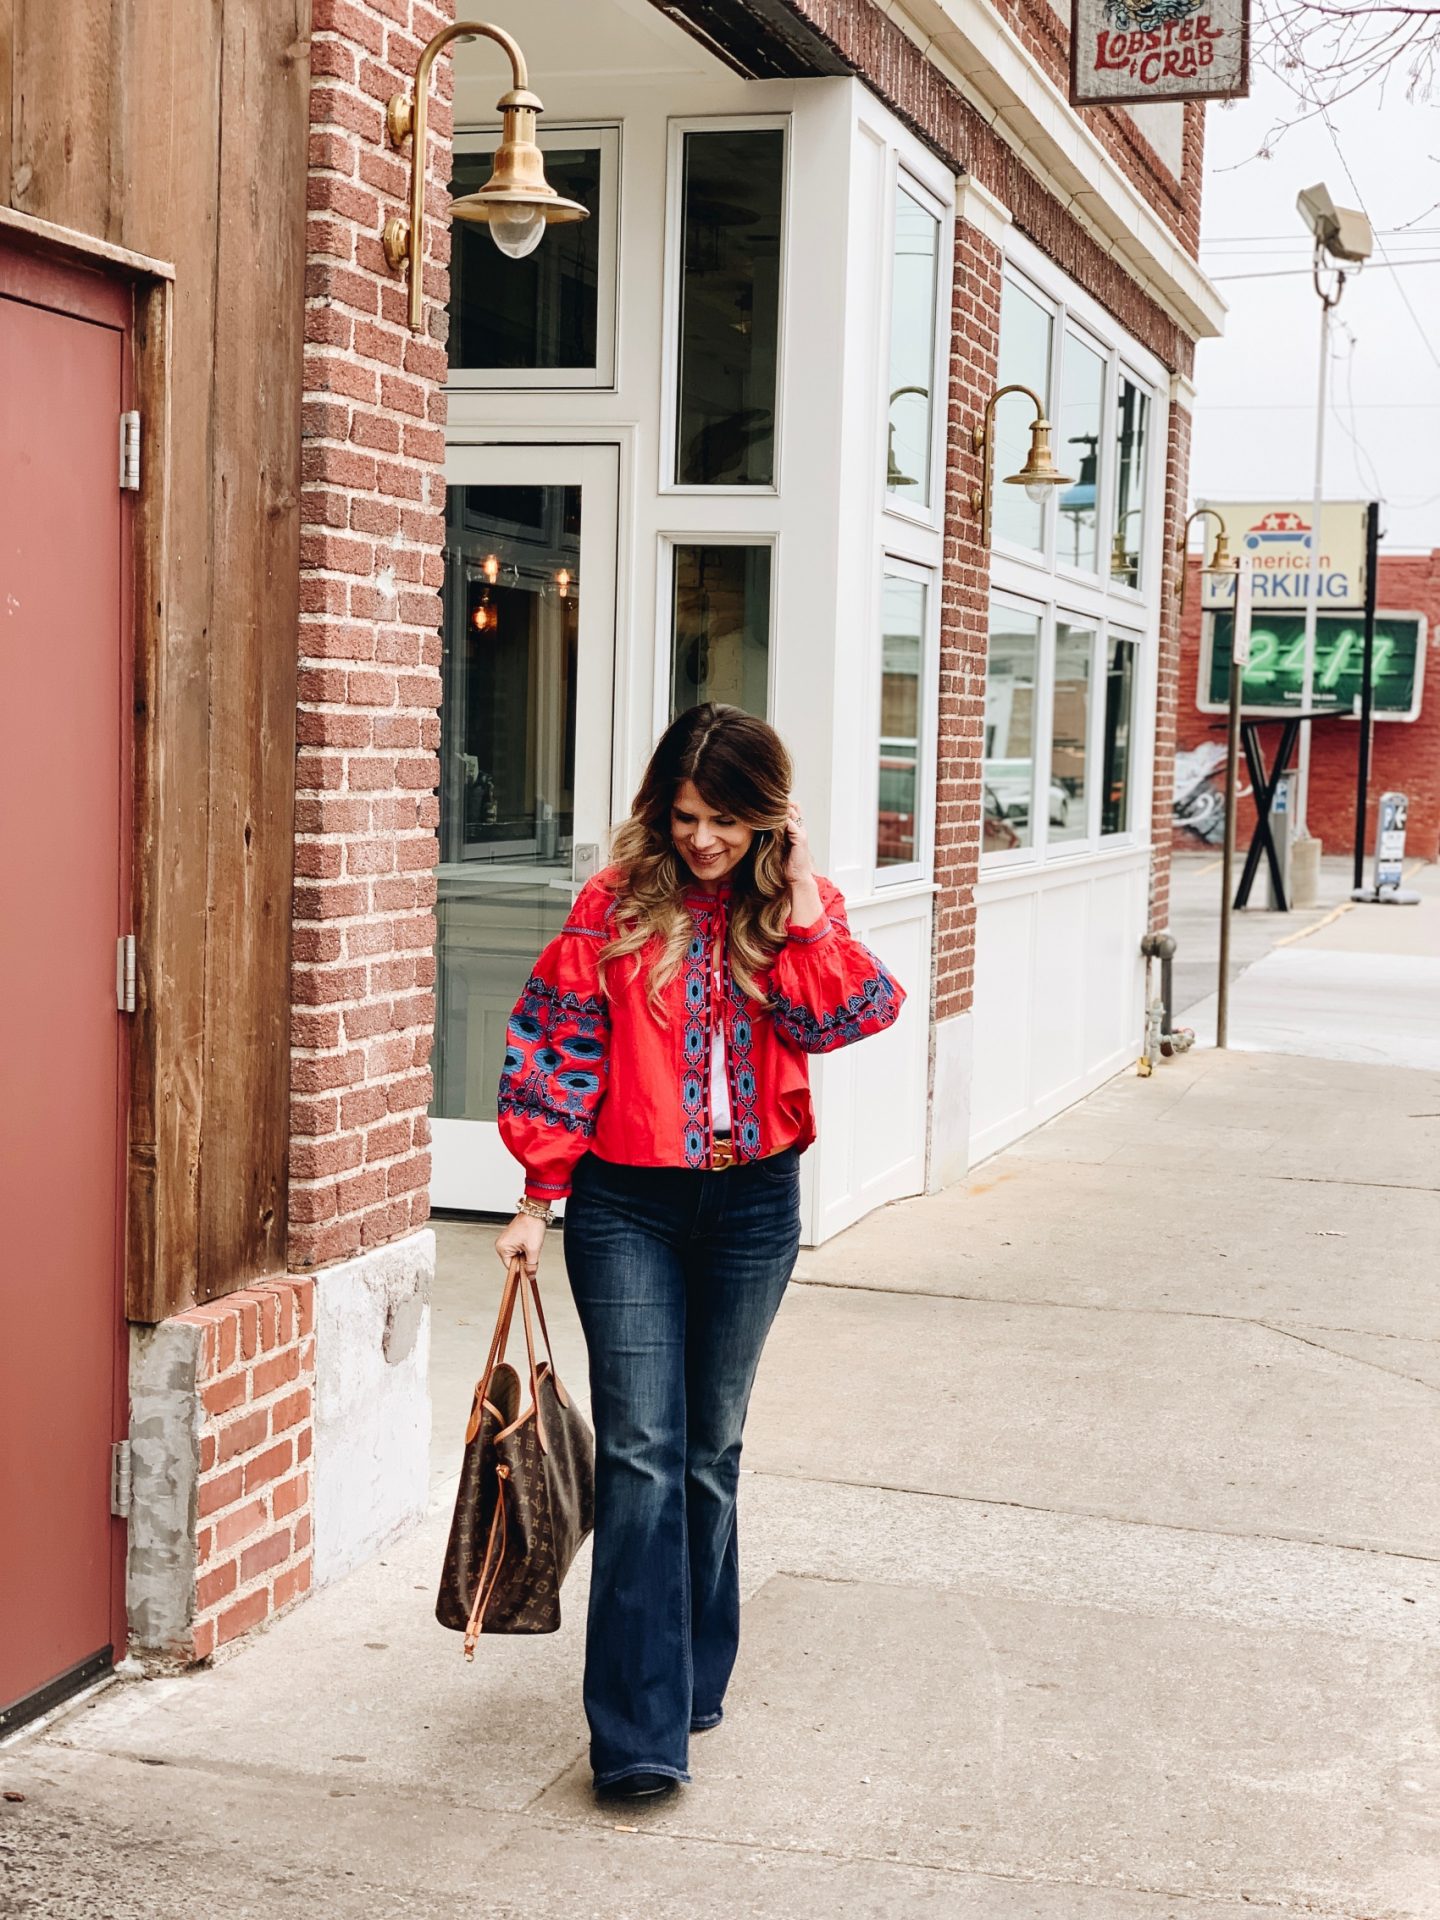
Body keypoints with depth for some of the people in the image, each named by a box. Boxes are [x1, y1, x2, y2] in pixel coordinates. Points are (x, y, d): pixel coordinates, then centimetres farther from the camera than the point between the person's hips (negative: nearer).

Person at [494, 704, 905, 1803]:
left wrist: (800, 898, -14)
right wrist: (539, 1198, -4)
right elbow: (555, 1049, -1)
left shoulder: (800, 910, 4)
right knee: (641, 1452, -8)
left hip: (750, 1207, 2)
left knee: (711, 1449, 12)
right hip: (628, 1205, -2)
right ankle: (641, 1732, -8)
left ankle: (693, 1679, 28)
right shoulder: (617, 906, -1)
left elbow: (844, 1015, -13)